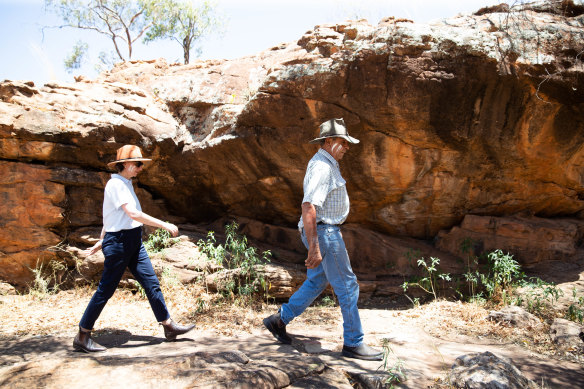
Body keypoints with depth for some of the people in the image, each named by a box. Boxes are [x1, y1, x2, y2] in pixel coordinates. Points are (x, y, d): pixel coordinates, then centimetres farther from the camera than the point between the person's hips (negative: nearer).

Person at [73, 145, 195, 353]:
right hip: (119, 242, -9)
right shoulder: (115, 184, -14)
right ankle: (82, 337, 12)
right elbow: (133, 214, -23)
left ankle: (169, 326, 14)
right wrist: (165, 225, -21)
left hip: (133, 241, 9)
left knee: (151, 282, 7)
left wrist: (101, 241, 25)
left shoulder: (125, 184, 15)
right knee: (105, 289, -1)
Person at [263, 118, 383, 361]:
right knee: (347, 286, -3)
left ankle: (279, 320, 26)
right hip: (323, 232, -11)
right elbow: (308, 207, -27)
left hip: (326, 231, 11)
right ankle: (353, 343, 8)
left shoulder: (324, 163, 15)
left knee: (316, 282, 18)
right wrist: (314, 249, -29)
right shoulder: (322, 167, -19)